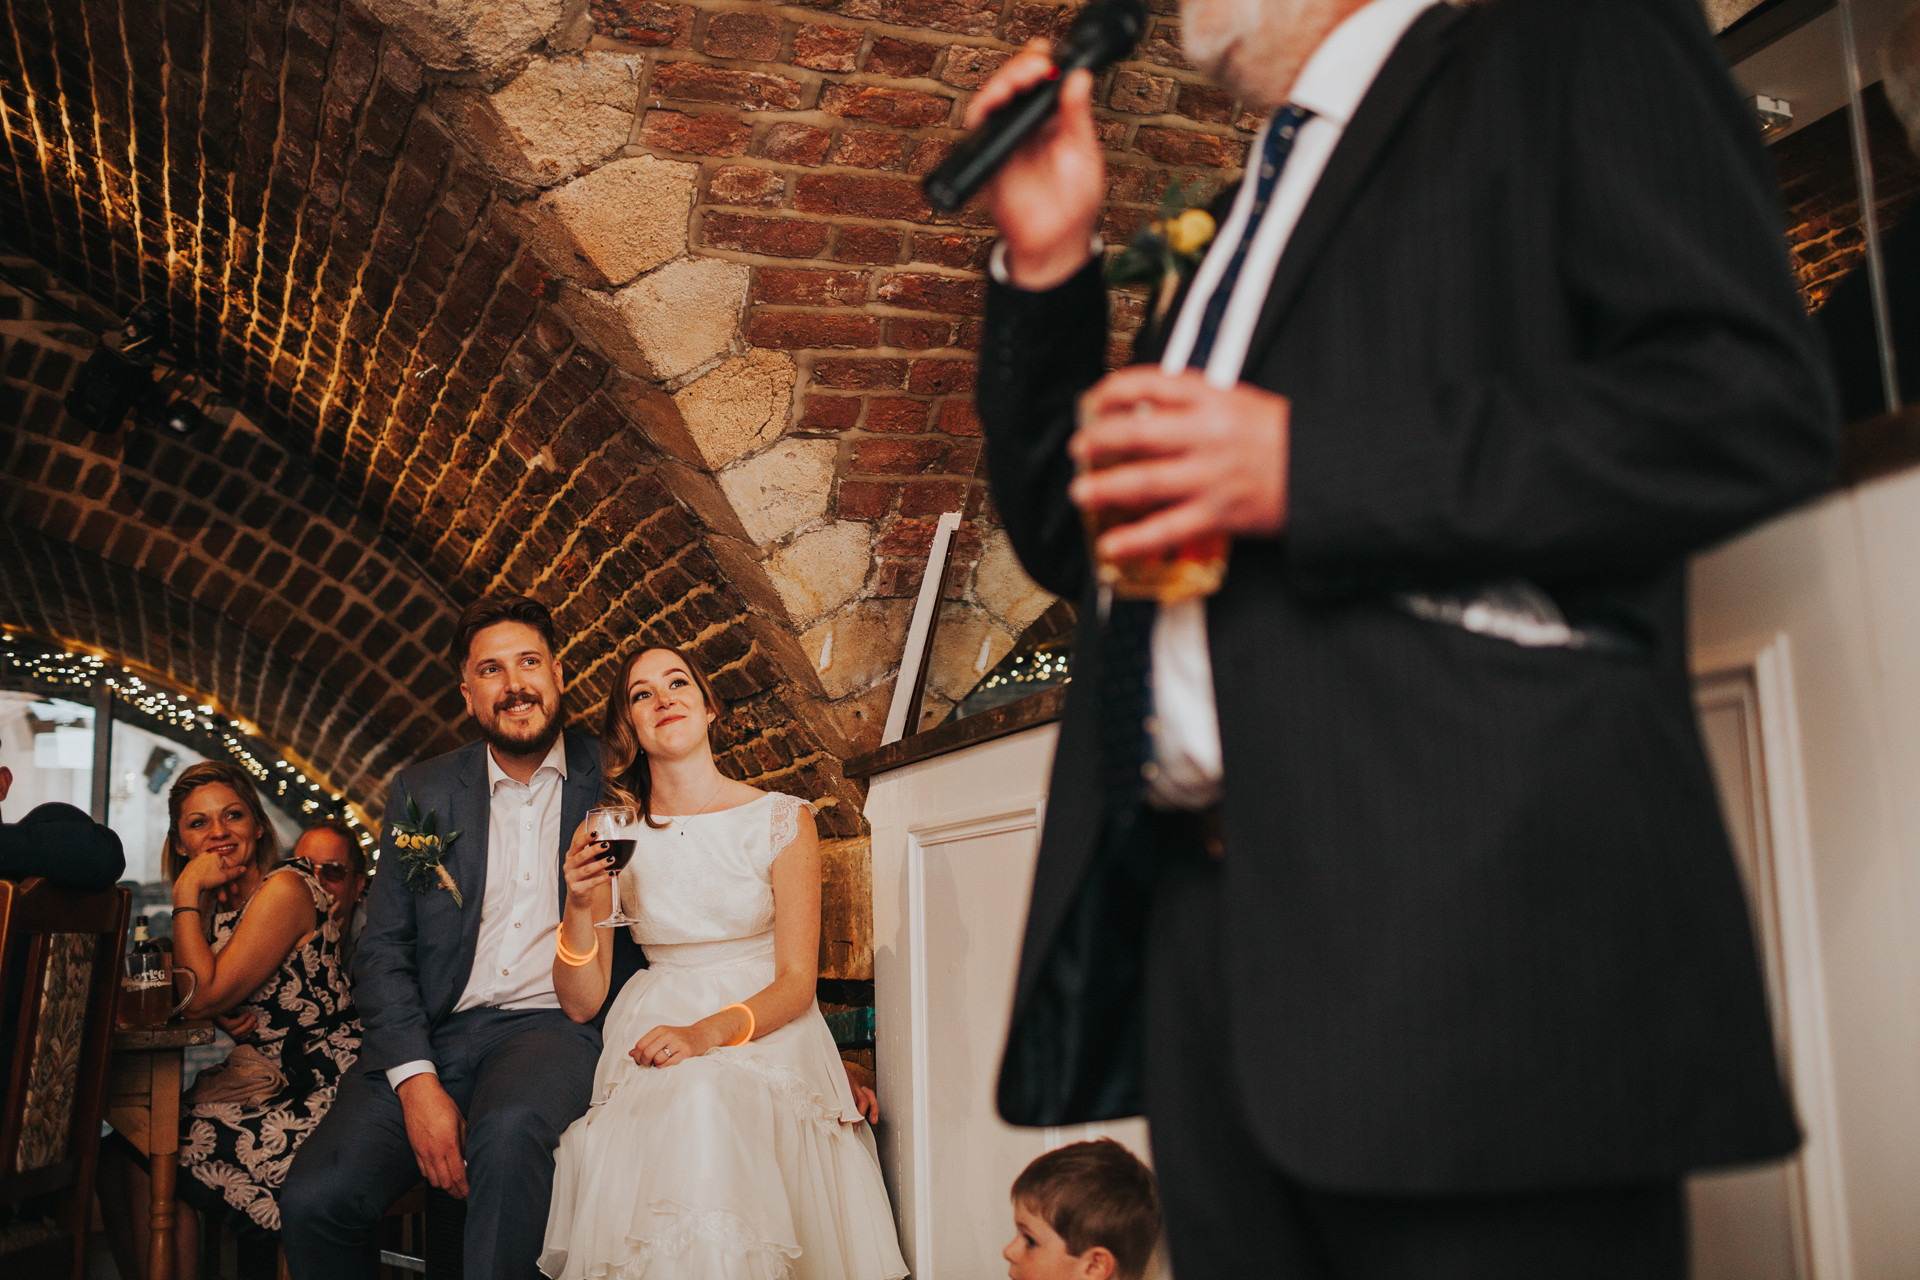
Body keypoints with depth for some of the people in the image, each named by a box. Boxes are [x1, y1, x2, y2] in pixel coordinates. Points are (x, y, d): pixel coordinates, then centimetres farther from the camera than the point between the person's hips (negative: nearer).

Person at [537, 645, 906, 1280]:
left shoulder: (782, 820, 2)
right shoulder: (608, 836, 8)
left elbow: (796, 982, -2)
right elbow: (580, 1002, 7)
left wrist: (708, 1033, -20)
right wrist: (580, 904, -11)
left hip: (765, 1033, -1)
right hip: (654, 1040, 1)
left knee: (707, 1103, -34)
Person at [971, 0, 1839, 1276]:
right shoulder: (1234, 226, 26)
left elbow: (1755, 402, -11)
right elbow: (1068, 538, 25)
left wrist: (1304, 468, -16)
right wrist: (1048, 265, 13)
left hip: (1467, 919, -7)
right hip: (1199, 920, 7)